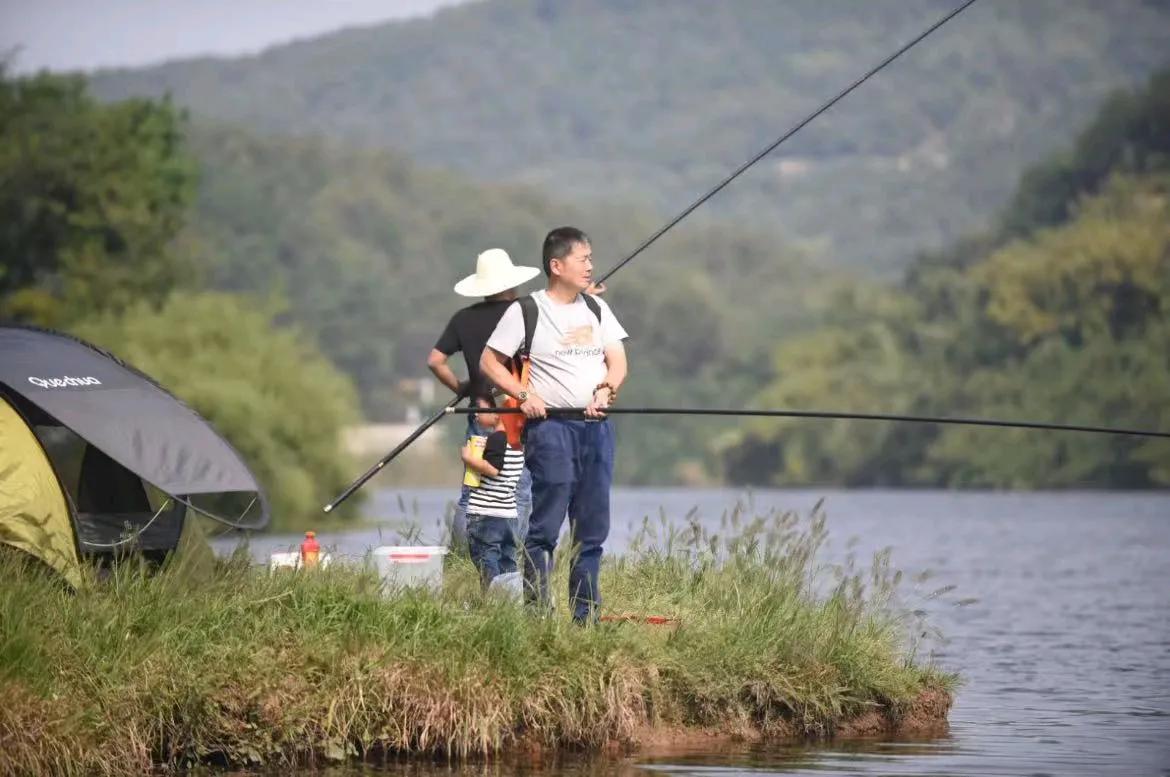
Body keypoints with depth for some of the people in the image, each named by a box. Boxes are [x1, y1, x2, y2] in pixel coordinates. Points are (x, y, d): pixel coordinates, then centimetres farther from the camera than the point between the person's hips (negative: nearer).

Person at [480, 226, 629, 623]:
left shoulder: (597, 309, 15)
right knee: (544, 526, -10)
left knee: (593, 527, 6)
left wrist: (604, 391, -9)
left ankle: (586, 615, 12)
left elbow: (618, 363, 11)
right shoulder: (526, 311, -1)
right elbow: (489, 362, 1)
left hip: (597, 427, 5)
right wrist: (524, 394, -13)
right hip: (551, 426, -5)